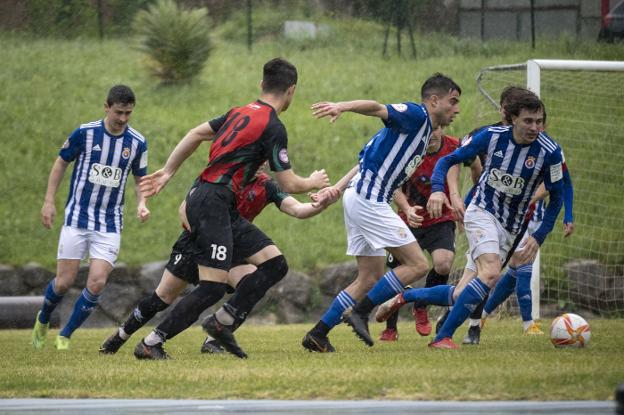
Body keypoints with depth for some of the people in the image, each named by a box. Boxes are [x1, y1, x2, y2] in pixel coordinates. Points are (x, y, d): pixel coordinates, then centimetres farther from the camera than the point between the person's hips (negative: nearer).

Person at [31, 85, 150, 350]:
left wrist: (141, 204, -8)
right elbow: (61, 163, 5)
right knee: (64, 281, -2)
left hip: (109, 225, 1)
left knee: (97, 283, -12)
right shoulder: (85, 133, -8)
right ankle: (42, 321, 30)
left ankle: (65, 336, 5)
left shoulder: (137, 143, -2)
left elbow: (141, 179, 11)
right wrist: (49, 201, 1)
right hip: (77, 218, -1)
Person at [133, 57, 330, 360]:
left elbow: (196, 134, 18)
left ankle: (221, 323, 6)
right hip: (212, 202, -9)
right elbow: (288, 184, -6)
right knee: (213, 287, -12)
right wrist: (313, 182, 14)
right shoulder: (273, 128, -12)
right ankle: (150, 344, -6)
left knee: (275, 264, 4)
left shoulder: (241, 113, 14)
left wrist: (167, 172, 24)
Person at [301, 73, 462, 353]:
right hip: (369, 200, -10)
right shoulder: (416, 115, -6)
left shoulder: (424, 132, 22)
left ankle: (317, 334, 11)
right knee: (417, 265, -10)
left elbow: (367, 161, 20)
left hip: (363, 200, 10)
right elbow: (378, 109, -25)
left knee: (370, 279, 13)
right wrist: (343, 107, -43)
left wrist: (337, 188, 11)